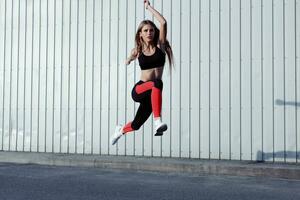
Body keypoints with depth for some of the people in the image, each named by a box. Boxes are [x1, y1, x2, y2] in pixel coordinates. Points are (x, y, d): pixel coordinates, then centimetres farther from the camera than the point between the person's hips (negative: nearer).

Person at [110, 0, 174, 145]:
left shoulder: (159, 46, -1)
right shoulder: (137, 50, 2)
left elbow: (163, 23, -13)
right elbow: (131, 58, 29)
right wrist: (129, 59, 9)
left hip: (151, 93, 2)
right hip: (138, 90, -2)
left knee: (136, 125, 14)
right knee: (156, 83, -36)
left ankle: (121, 130, 48)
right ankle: (158, 122, -44)